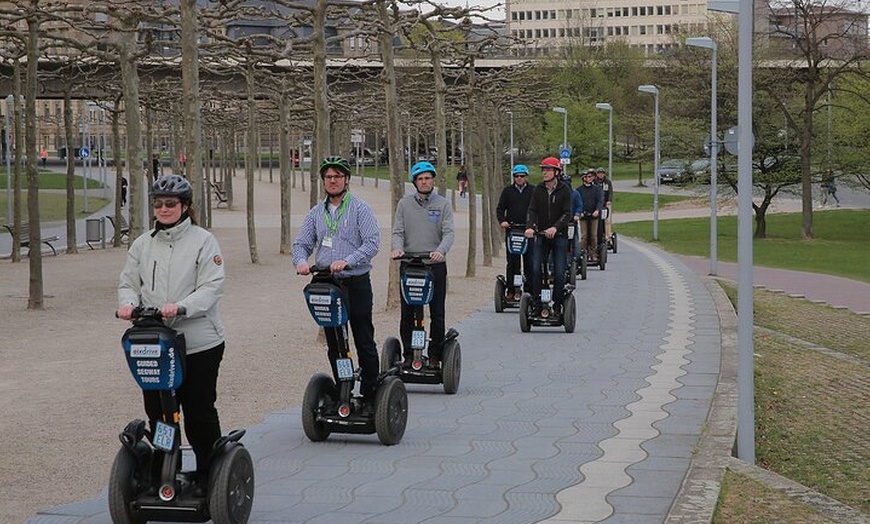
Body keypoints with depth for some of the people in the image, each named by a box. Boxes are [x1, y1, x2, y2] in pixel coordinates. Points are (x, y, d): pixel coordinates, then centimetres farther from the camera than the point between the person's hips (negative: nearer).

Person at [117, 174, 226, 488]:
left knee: (199, 412, 2)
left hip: (199, 344, -4)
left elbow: (212, 287, -11)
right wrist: (128, 303, -9)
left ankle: (208, 475, 16)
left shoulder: (203, 241, -3)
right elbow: (129, 282, 14)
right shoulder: (143, 244, 11)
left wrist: (181, 306, -26)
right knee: (156, 412, 8)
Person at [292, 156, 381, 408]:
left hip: (356, 285, -5)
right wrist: (301, 261, -14)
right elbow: (301, 243, 9)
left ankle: (369, 395, 7)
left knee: (364, 344, -1)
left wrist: (347, 261, -26)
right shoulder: (316, 213, 12)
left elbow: (372, 243, -13)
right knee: (334, 346, 10)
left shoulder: (360, 209, -3)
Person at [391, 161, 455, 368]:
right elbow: (397, 231, 6)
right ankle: (408, 355, 11)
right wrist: (397, 248, -16)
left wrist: (440, 251, -23)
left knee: (437, 313, 0)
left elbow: (448, 232, -3)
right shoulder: (404, 204, 10)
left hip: (435, 265, -1)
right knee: (407, 313, 2)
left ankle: (435, 356, 9)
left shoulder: (443, 204, 6)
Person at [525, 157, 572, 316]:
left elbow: (567, 214, -11)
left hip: (560, 236, -2)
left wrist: (555, 227, -28)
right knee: (535, 269, -8)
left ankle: (557, 306, 8)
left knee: (559, 273, -4)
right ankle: (536, 305, -2)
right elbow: (532, 210, -3)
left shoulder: (564, 190, -3)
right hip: (541, 235, 2)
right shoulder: (538, 189, 5)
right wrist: (530, 227, -22)